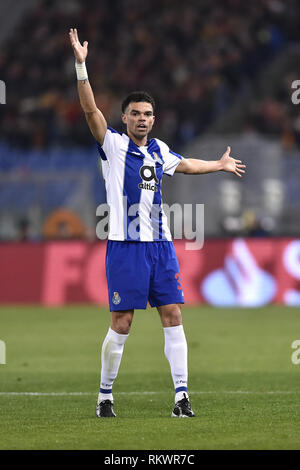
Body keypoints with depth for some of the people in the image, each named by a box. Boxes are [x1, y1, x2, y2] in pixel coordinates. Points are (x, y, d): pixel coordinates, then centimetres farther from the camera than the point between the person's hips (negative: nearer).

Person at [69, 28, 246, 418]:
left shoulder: (159, 150, 14)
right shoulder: (114, 145, -3)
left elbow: (184, 164, 36)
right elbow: (91, 110, -17)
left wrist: (219, 165, 48)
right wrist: (81, 67, -28)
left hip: (160, 244, 5)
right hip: (125, 246, -5)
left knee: (172, 315, -1)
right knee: (122, 323, -4)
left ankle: (182, 394, 1)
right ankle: (105, 395, 10)